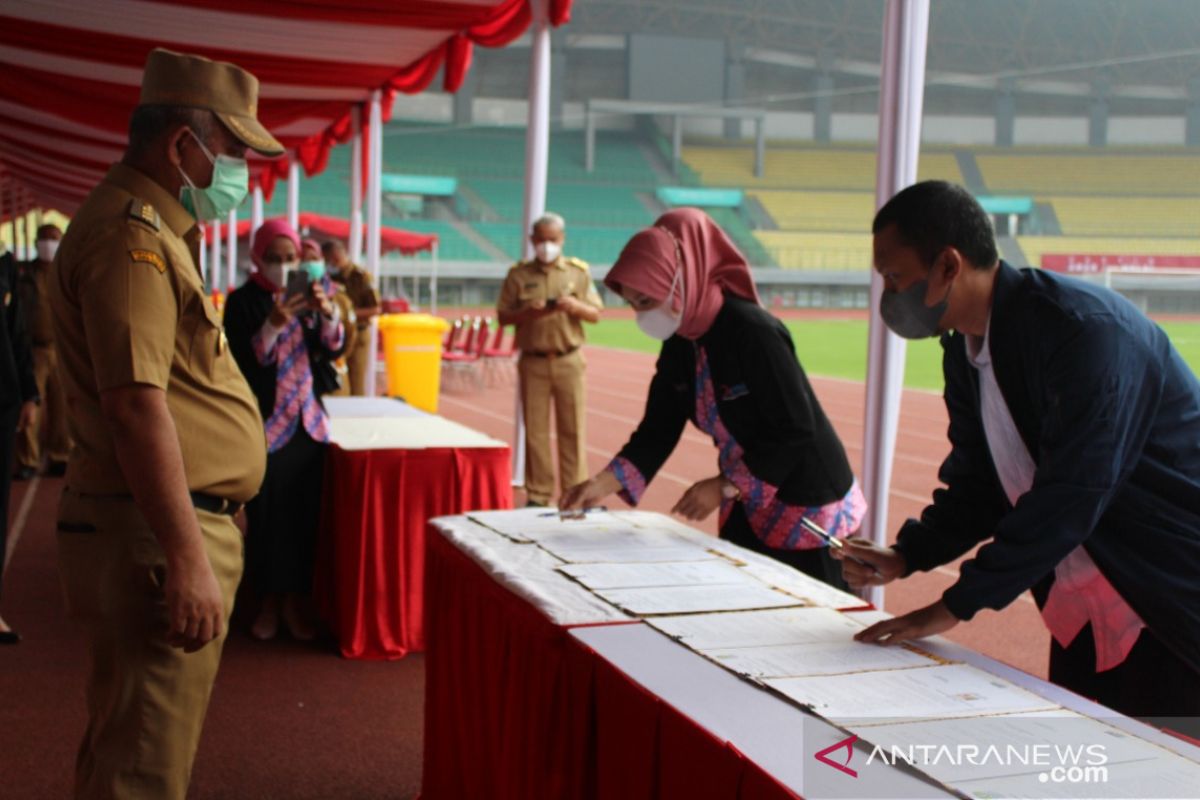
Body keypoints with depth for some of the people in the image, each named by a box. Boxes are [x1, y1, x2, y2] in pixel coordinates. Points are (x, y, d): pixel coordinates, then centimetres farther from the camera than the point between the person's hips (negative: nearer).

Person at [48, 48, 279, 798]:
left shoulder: (152, 228, 17)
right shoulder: (132, 235, -17)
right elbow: (136, 405, -25)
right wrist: (188, 560, -26)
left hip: (175, 525, 11)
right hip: (156, 535, -11)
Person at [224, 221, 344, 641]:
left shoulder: (309, 292, 5)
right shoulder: (243, 302, -5)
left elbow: (333, 351, -3)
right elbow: (242, 363, -14)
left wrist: (328, 312, -21)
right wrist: (273, 326, -28)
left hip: (309, 421, 3)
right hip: (265, 423, -3)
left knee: (306, 513, 5)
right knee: (267, 515, 0)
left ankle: (296, 599, 17)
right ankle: (270, 599, 15)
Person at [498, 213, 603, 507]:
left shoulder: (578, 271, 8)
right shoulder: (519, 274, 5)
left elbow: (596, 314, 7)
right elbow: (503, 316, 4)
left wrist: (575, 306, -13)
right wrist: (527, 312, -15)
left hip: (569, 361, 0)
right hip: (533, 361, 0)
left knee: (572, 428, 0)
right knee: (535, 430, 2)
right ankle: (538, 494, 9)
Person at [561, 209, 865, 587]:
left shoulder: (752, 331, -24)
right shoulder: (679, 344, 0)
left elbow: (796, 430, -24)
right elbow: (657, 431, 2)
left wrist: (724, 486, -22)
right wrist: (603, 483, -12)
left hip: (807, 506, -8)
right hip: (746, 508, 8)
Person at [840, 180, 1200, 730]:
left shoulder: (1085, 329, -23)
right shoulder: (963, 353, 4)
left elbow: (1070, 492, -28)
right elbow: (977, 484, 10)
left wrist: (957, 604, -25)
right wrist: (906, 557, -7)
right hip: (1083, 615, 8)